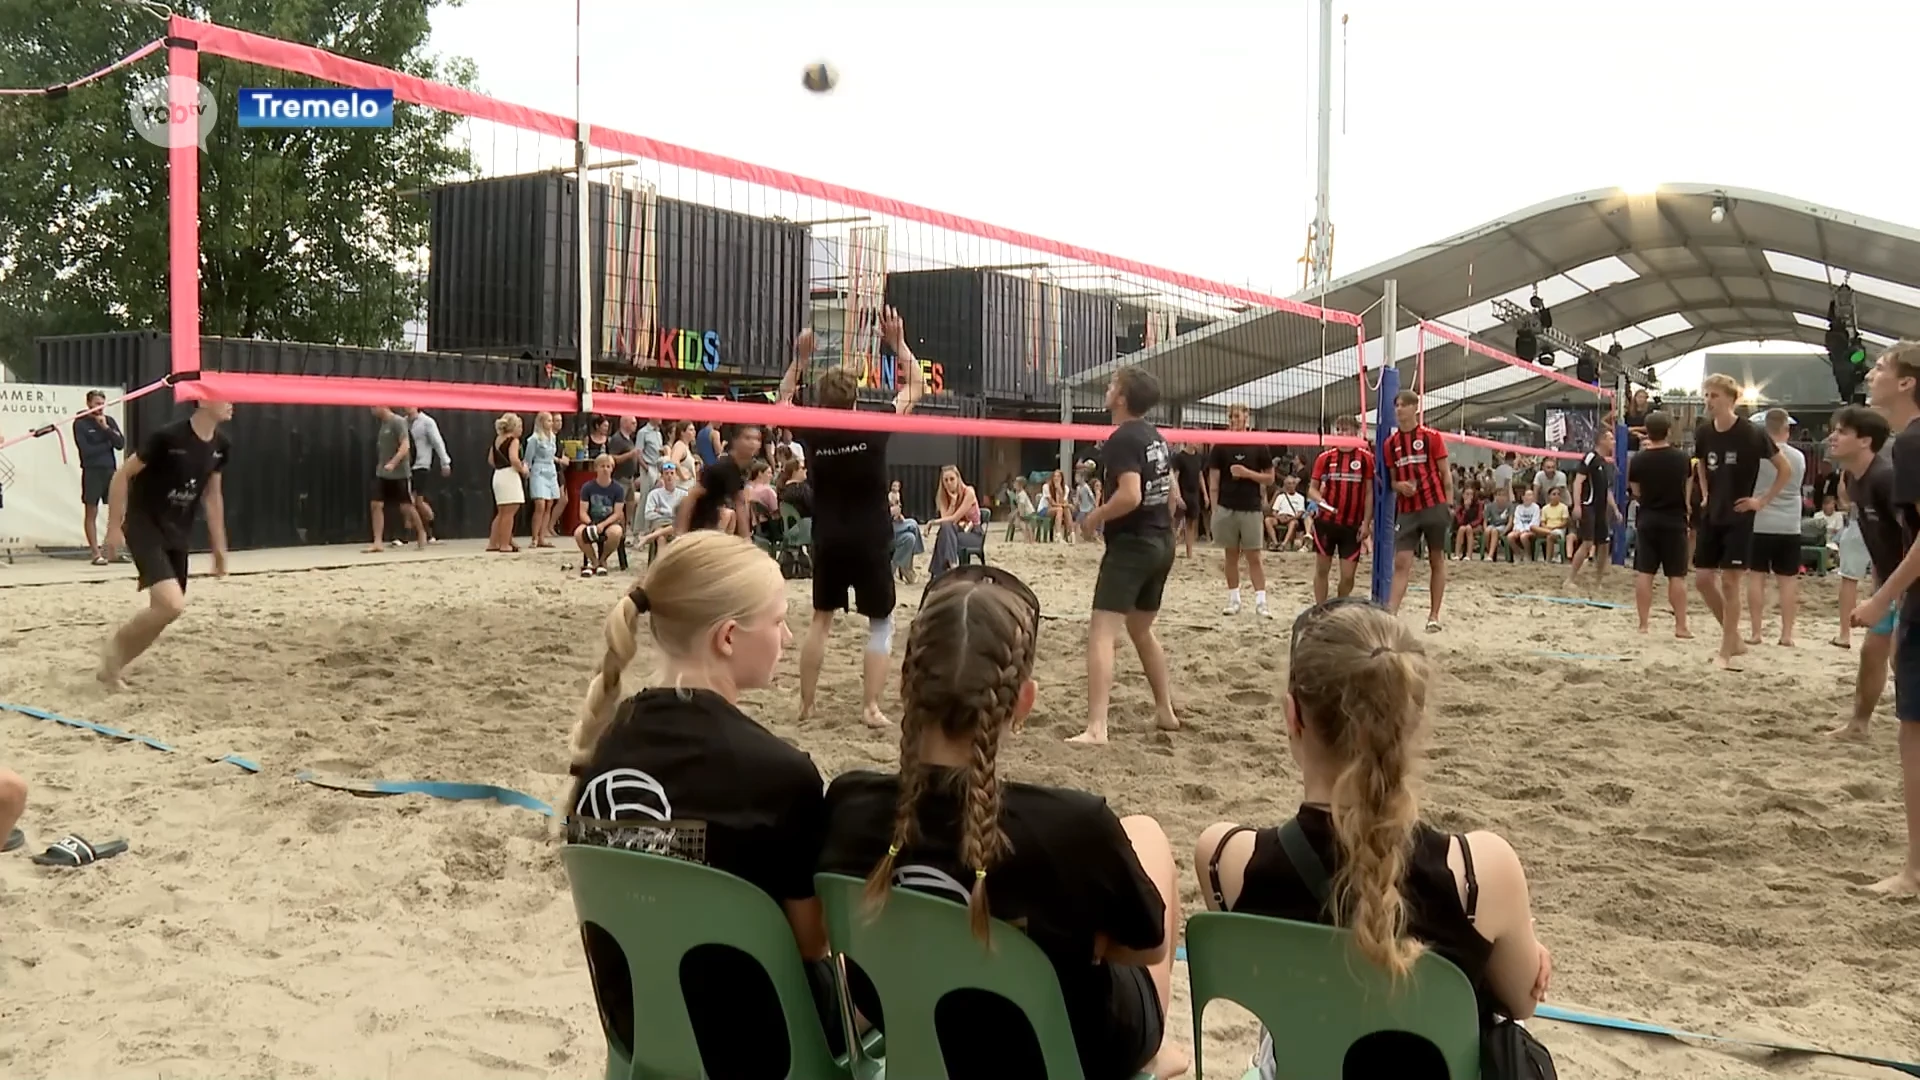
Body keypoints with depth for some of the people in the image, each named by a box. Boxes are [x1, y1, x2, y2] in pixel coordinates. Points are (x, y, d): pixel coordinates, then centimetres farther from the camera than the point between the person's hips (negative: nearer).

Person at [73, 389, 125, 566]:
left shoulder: (109, 421, 10)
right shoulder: (80, 423, -3)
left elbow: (121, 444, 0)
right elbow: (86, 450, -12)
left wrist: (106, 428, -11)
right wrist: (107, 444, -4)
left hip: (111, 470, 4)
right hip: (91, 472, -4)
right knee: (91, 513, 0)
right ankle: (96, 553, 1)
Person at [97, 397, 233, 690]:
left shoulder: (221, 446, 0)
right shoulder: (167, 436, -21)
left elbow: (213, 495, 13)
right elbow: (122, 475, -13)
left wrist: (219, 546, 13)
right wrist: (114, 528, -13)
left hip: (178, 535, 8)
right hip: (144, 528, -8)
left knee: (164, 610, 9)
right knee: (171, 605, -21)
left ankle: (112, 666, 27)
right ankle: (114, 649, 4)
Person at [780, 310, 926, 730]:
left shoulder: (812, 434, -5)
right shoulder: (874, 427, -12)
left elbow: (784, 400, 17)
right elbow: (916, 387, 2)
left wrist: (800, 359, 15)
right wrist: (898, 343, 4)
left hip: (828, 541, 3)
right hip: (871, 541, -3)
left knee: (821, 619, 16)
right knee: (881, 623, 8)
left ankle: (806, 705, 18)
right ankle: (871, 707, 0)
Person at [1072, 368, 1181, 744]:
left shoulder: (1122, 439, -15)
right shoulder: (1155, 437, 12)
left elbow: (1130, 496, -27)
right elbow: (1173, 495, 17)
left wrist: (1094, 518, -14)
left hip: (1130, 545, -9)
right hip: (1162, 543, 9)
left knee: (1102, 632, -13)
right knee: (1142, 629, 24)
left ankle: (1096, 728, -21)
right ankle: (1166, 711, 30)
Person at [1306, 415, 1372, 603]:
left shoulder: (1366, 458, -1)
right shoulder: (1325, 457, 3)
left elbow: (1370, 493, 1)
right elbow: (1312, 488, 7)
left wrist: (1366, 523, -5)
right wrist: (1319, 500, -16)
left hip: (1353, 525, -1)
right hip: (1326, 522, 1)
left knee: (1348, 575, -1)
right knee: (1321, 569, 6)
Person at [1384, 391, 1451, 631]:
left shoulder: (1431, 437, -1)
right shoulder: (1391, 443, 9)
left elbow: (1445, 473, 1)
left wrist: (1450, 504, -6)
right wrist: (1399, 486, -8)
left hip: (1434, 506, -3)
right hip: (1407, 510, 3)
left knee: (1437, 561, 6)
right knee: (1401, 562, -5)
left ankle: (1434, 616, 13)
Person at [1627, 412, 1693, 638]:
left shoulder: (1638, 460, -6)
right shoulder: (1681, 458, -5)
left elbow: (1636, 492, 4)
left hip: (1648, 521, 1)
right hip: (1674, 521, -1)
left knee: (1644, 573, 6)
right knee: (1677, 576, 3)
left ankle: (1644, 623, 6)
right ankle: (1681, 625, 3)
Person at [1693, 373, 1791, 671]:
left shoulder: (1752, 434, -14)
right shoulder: (1704, 433, 1)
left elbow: (1785, 469, -4)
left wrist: (1762, 500, -7)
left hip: (1739, 517, -6)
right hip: (1712, 516, 6)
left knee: (1730, 582, -4)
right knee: (1702, 579, 4)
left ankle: (1727, 652, 6)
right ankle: (1735, 639, 21)